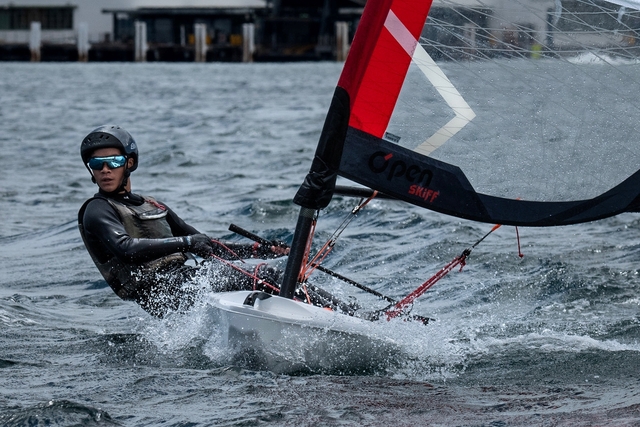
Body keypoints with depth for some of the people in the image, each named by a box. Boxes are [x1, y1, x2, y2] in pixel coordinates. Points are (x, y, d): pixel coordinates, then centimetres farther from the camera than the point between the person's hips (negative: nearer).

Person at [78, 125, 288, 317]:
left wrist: (258, 250, 20)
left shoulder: (153, 206, 27)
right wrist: (184, 243, -24)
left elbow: (204, 247, 29)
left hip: (184, 281, 8)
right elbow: (125, 250, -18)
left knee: (268, 274, -8)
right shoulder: (97, 211, 2)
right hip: (155, 291, -8)